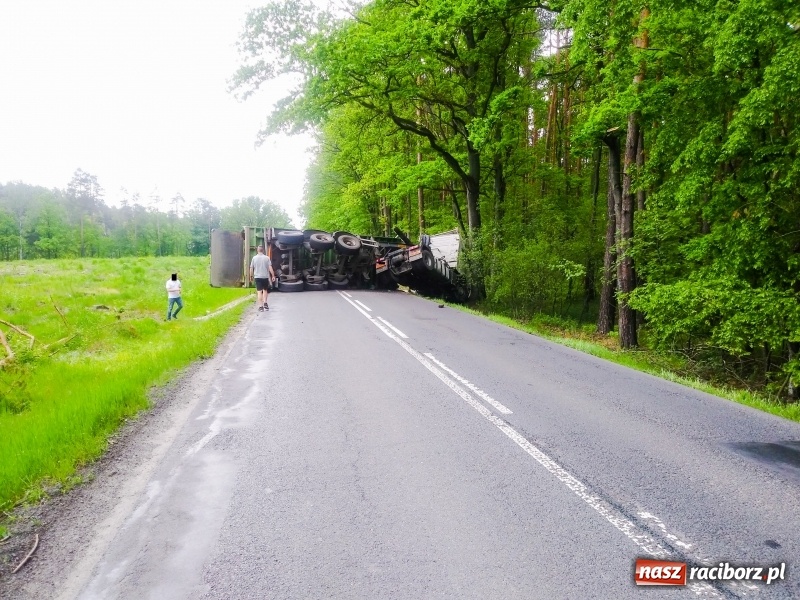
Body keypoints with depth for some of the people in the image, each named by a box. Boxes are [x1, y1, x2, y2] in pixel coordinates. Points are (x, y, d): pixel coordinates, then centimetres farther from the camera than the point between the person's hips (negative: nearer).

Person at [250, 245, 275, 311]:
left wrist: (251, 276, 14)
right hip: (265, 277, 1)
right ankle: (265, 303, 6)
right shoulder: (267, 258, -2)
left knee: (259, 291, 1)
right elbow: (270, 268, -8)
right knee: (265, 290, 18)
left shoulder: (254, 258, 0)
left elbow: (251, 268, 2)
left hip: (257, 277, 0)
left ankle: (261, 306, -3)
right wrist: (273, 275, -2)